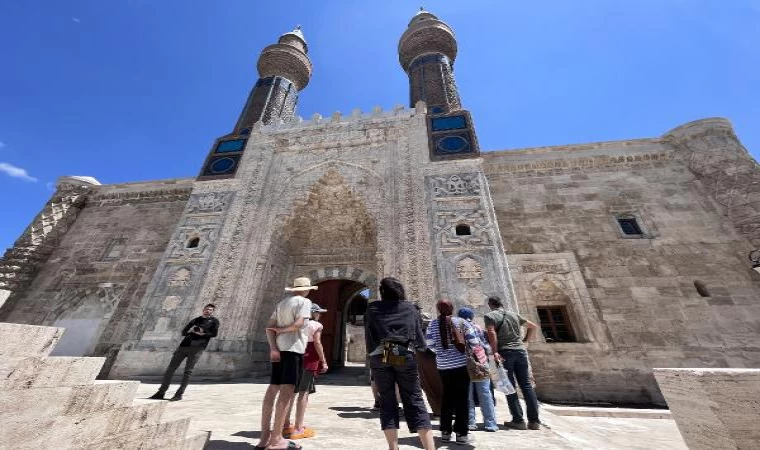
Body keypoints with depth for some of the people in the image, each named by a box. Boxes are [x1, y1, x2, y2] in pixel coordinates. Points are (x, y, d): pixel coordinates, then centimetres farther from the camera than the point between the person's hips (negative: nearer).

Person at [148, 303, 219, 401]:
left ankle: (179, 394, 8)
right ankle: (161, 392, 21)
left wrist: (202, 334, -12)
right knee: (170, 368, 7)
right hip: (184, 345, 5)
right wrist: (190, 331, -4)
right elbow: (183, 332, 17)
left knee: (188, 371, -4)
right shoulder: (195, 320, 18)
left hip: (197, 348, -5)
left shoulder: (214, 321, 4)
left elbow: (214, 334, -3)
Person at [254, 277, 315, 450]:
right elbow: (299, 324, -19)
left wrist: (273, 347, -1)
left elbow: (270, 327, 9)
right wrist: (281, 329, -2)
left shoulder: (282, 302, 16)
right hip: (294, 348, -8)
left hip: (279, 348, 8)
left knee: (273, 388, 13)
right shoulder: (304, 301, -6)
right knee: (287, 390, -4)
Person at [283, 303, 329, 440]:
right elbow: (317, 343, -11)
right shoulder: (317, 325, -4)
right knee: (304, 392, -2)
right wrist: (323, 362, -7)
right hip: (308, 358, -7)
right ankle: (298, 429, 1)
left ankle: (286, 424, 25)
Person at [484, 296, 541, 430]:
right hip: (520, 351, 5)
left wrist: (495, 352, -15)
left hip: (505, 352, -5)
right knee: (526, 385, 10)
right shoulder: (514, 314, 14)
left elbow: (492, 333, -17)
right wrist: (524, 341, 20)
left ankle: (518, 420, 8)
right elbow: (533, 326, 19)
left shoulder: (490, 316, -3)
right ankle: (534, 420, 14)